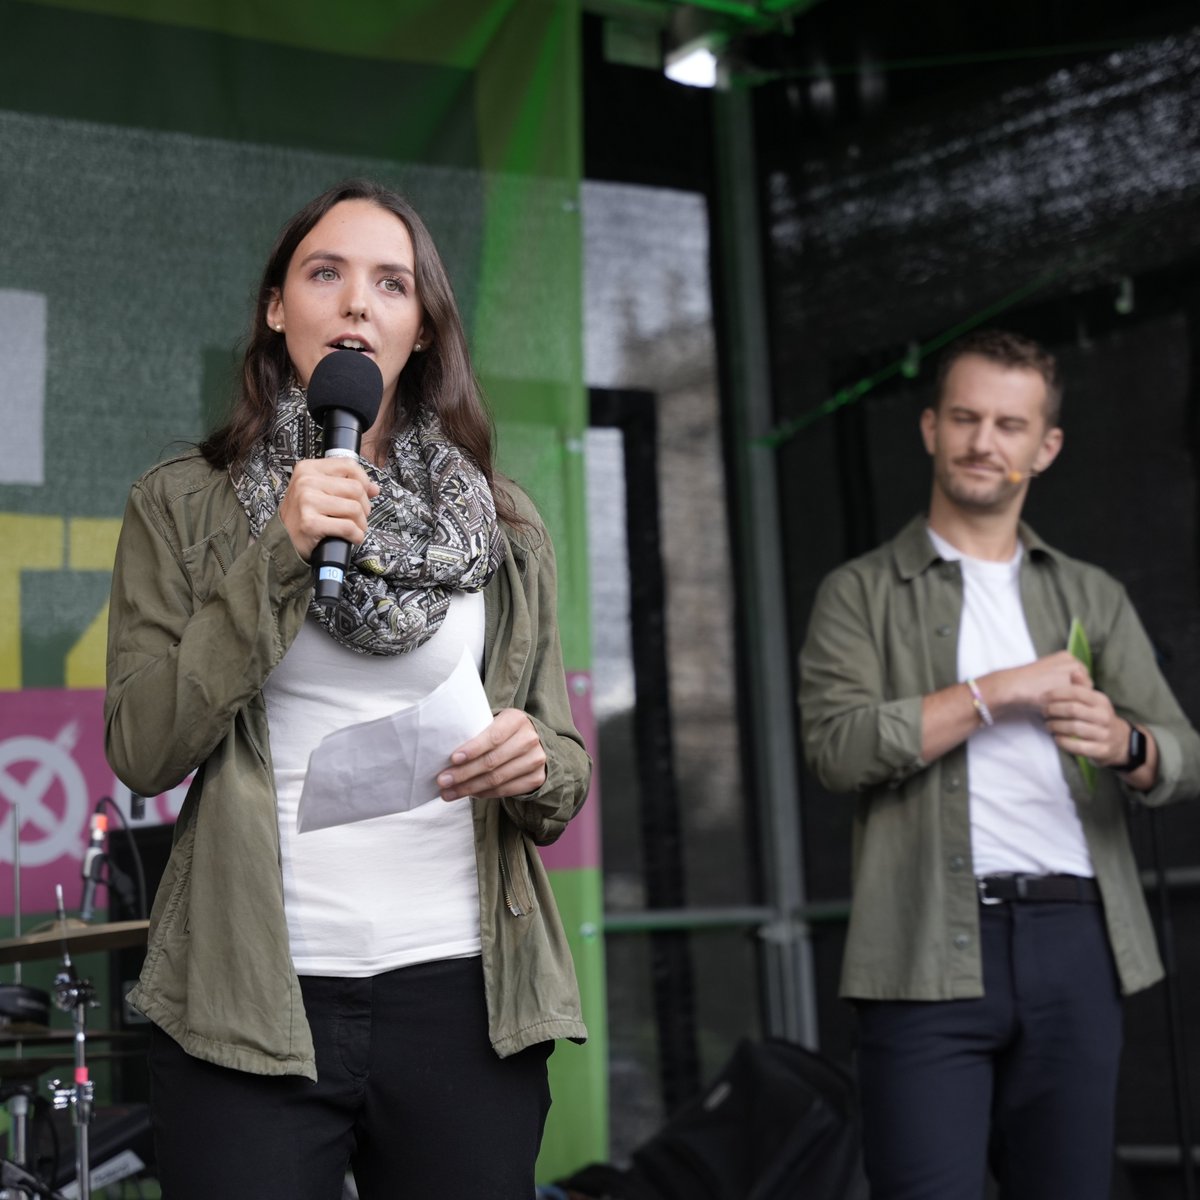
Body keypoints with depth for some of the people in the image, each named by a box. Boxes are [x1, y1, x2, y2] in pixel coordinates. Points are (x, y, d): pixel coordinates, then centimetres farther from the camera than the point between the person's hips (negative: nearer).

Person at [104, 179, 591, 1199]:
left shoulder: (500, 524, 10)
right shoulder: (183, 504, 4)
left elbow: (566, 782, 12)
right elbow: (144, 752, -4)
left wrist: (534, 765, -12)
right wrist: (278, 558, -12)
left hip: (462, 1000, 2)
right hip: (251, 1002, -2)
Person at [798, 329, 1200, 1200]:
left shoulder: (1094, 597, 18)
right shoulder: (863, 593, 8)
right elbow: (837, 746, -7)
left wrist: (1124, 744, -13)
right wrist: (1000, 690, -9)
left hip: (1075, 939, 3)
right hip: (932, 949, -3)